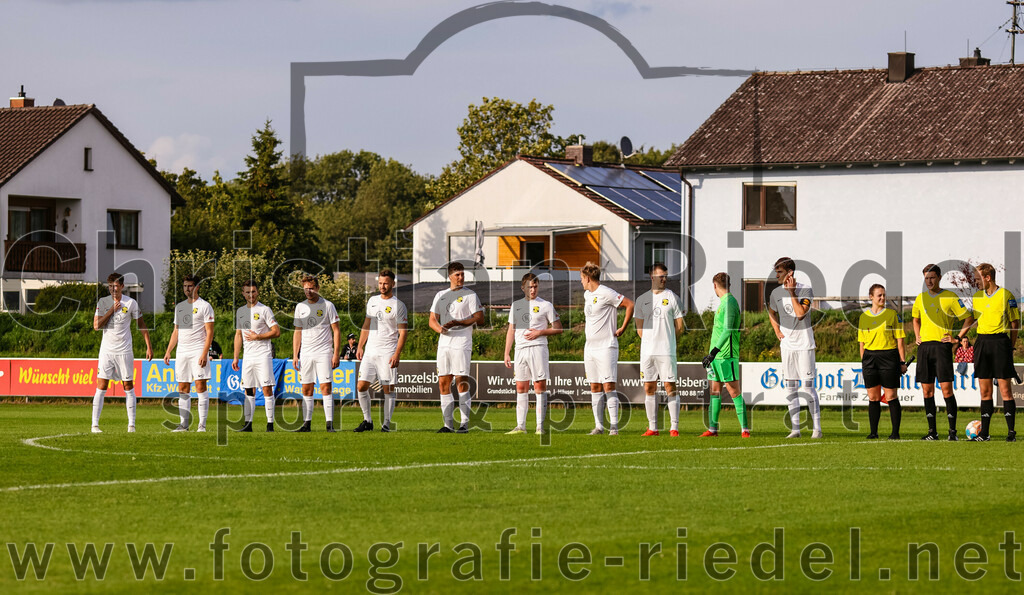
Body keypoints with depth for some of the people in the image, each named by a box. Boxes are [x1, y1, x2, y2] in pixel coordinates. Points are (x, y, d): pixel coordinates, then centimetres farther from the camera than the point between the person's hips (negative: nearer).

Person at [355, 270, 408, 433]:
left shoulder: (398, 306, -4)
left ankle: (386, 424, 2)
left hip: (388, 352, -5)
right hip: (370, 351, 5)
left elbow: (403, 332, -7)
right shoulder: (372, 301, 13)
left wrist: (397, 354, -16)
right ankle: (367, 421, 11)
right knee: (361, 386, 0)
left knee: (388, 389, -3)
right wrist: (360, 347, 14)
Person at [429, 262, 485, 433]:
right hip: (444, 343, 5)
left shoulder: (470, 295, 1)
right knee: (443, 383, 3)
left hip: (462, 343, -5)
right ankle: (448, 424, 8)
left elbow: (480, 319, -5)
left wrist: (458, 323, -16)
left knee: (461, 382, -10)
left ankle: (464, 423, -8)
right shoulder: (440, 295, 15)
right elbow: (432, 319, 13)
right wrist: (439, 328, -10)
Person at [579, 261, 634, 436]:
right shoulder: (587, 294, 15)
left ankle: (614, 426, -9)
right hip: (590, 347, 8)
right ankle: (599, 426, 8)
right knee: (595, 388, 6)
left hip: (606, 347, -8)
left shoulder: (605, 293, -11)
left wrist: (623, 328, -9)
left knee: (609, 387, -10)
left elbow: (630, 304, -14)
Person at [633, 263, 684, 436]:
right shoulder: (642, 299, 11)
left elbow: (679, 327, 4)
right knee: (649, 388, 4)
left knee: (670, 387, -6)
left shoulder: (672, 297, 2)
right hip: (647, 350, 3)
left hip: (666, 350, -3)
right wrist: (650, 339, 4)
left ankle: (674, 427, -5)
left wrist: (665, 337, 6)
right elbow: (640, 328, 14)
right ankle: (652, 427, 10)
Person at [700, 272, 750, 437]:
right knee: (715, 391, 8)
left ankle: (745, 429, -6)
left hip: (727, 355, -9)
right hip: (717, 355, 9)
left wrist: (714, 351, -27)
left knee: (734, 391, -8)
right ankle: (712, 428, 11)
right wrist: (712, 353, 26)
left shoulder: (729, 302, -13)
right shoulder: (723, 302, 17)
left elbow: (727, 330, -22)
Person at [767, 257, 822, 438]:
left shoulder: (805, 290, -9)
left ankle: (817, 428, 0)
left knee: (808, 387, -6)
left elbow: (800, 313, -22)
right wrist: (777, 331, 11)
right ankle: (795, 429, 9)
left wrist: (791, 293, -17)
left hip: (804, 344, -5)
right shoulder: (776, 292, 6)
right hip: (787, 345, 5)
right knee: (790, 388, 5)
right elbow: (772, 312, 25)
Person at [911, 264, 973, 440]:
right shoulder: (921, 298, 12)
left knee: (946, 389, -11)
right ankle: (932, 431, 9)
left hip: (942, 345, -5)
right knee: (927, 390, 4)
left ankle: (953, 430, -6)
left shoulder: (950, 297, -3)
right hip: (924, 346, 5)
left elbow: (968, 318, 1)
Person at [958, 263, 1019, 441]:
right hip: (982, 342, 5)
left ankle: (1011, 431, 0)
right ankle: (984, 432, 7)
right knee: (985, 391, 5)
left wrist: (1011, 346, -3)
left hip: (1000, 341, -5)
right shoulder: (977, 297, 13)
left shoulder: (1006, 295, -4)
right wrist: (958, 338, 13)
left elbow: (1015, 323, -1)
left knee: (1005, 389, -5)